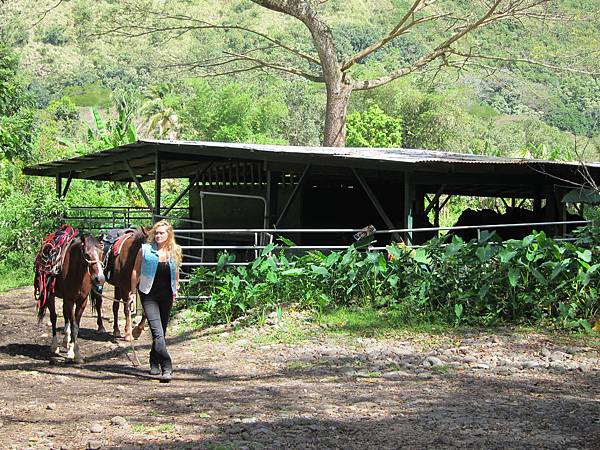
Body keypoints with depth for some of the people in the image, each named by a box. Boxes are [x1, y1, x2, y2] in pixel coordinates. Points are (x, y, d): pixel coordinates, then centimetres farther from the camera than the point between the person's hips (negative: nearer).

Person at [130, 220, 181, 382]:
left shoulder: (175, 251, 3)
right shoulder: (145, 250, -5)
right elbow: (136, 271, 2)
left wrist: (176, 289, 17)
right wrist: (133, 291, 1)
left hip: (166, 296, 4)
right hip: (149, 295, -4)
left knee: (162, 331, 13)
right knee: (157, 331, -14)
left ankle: (155, 362, 31)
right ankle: (166, 368, -20)